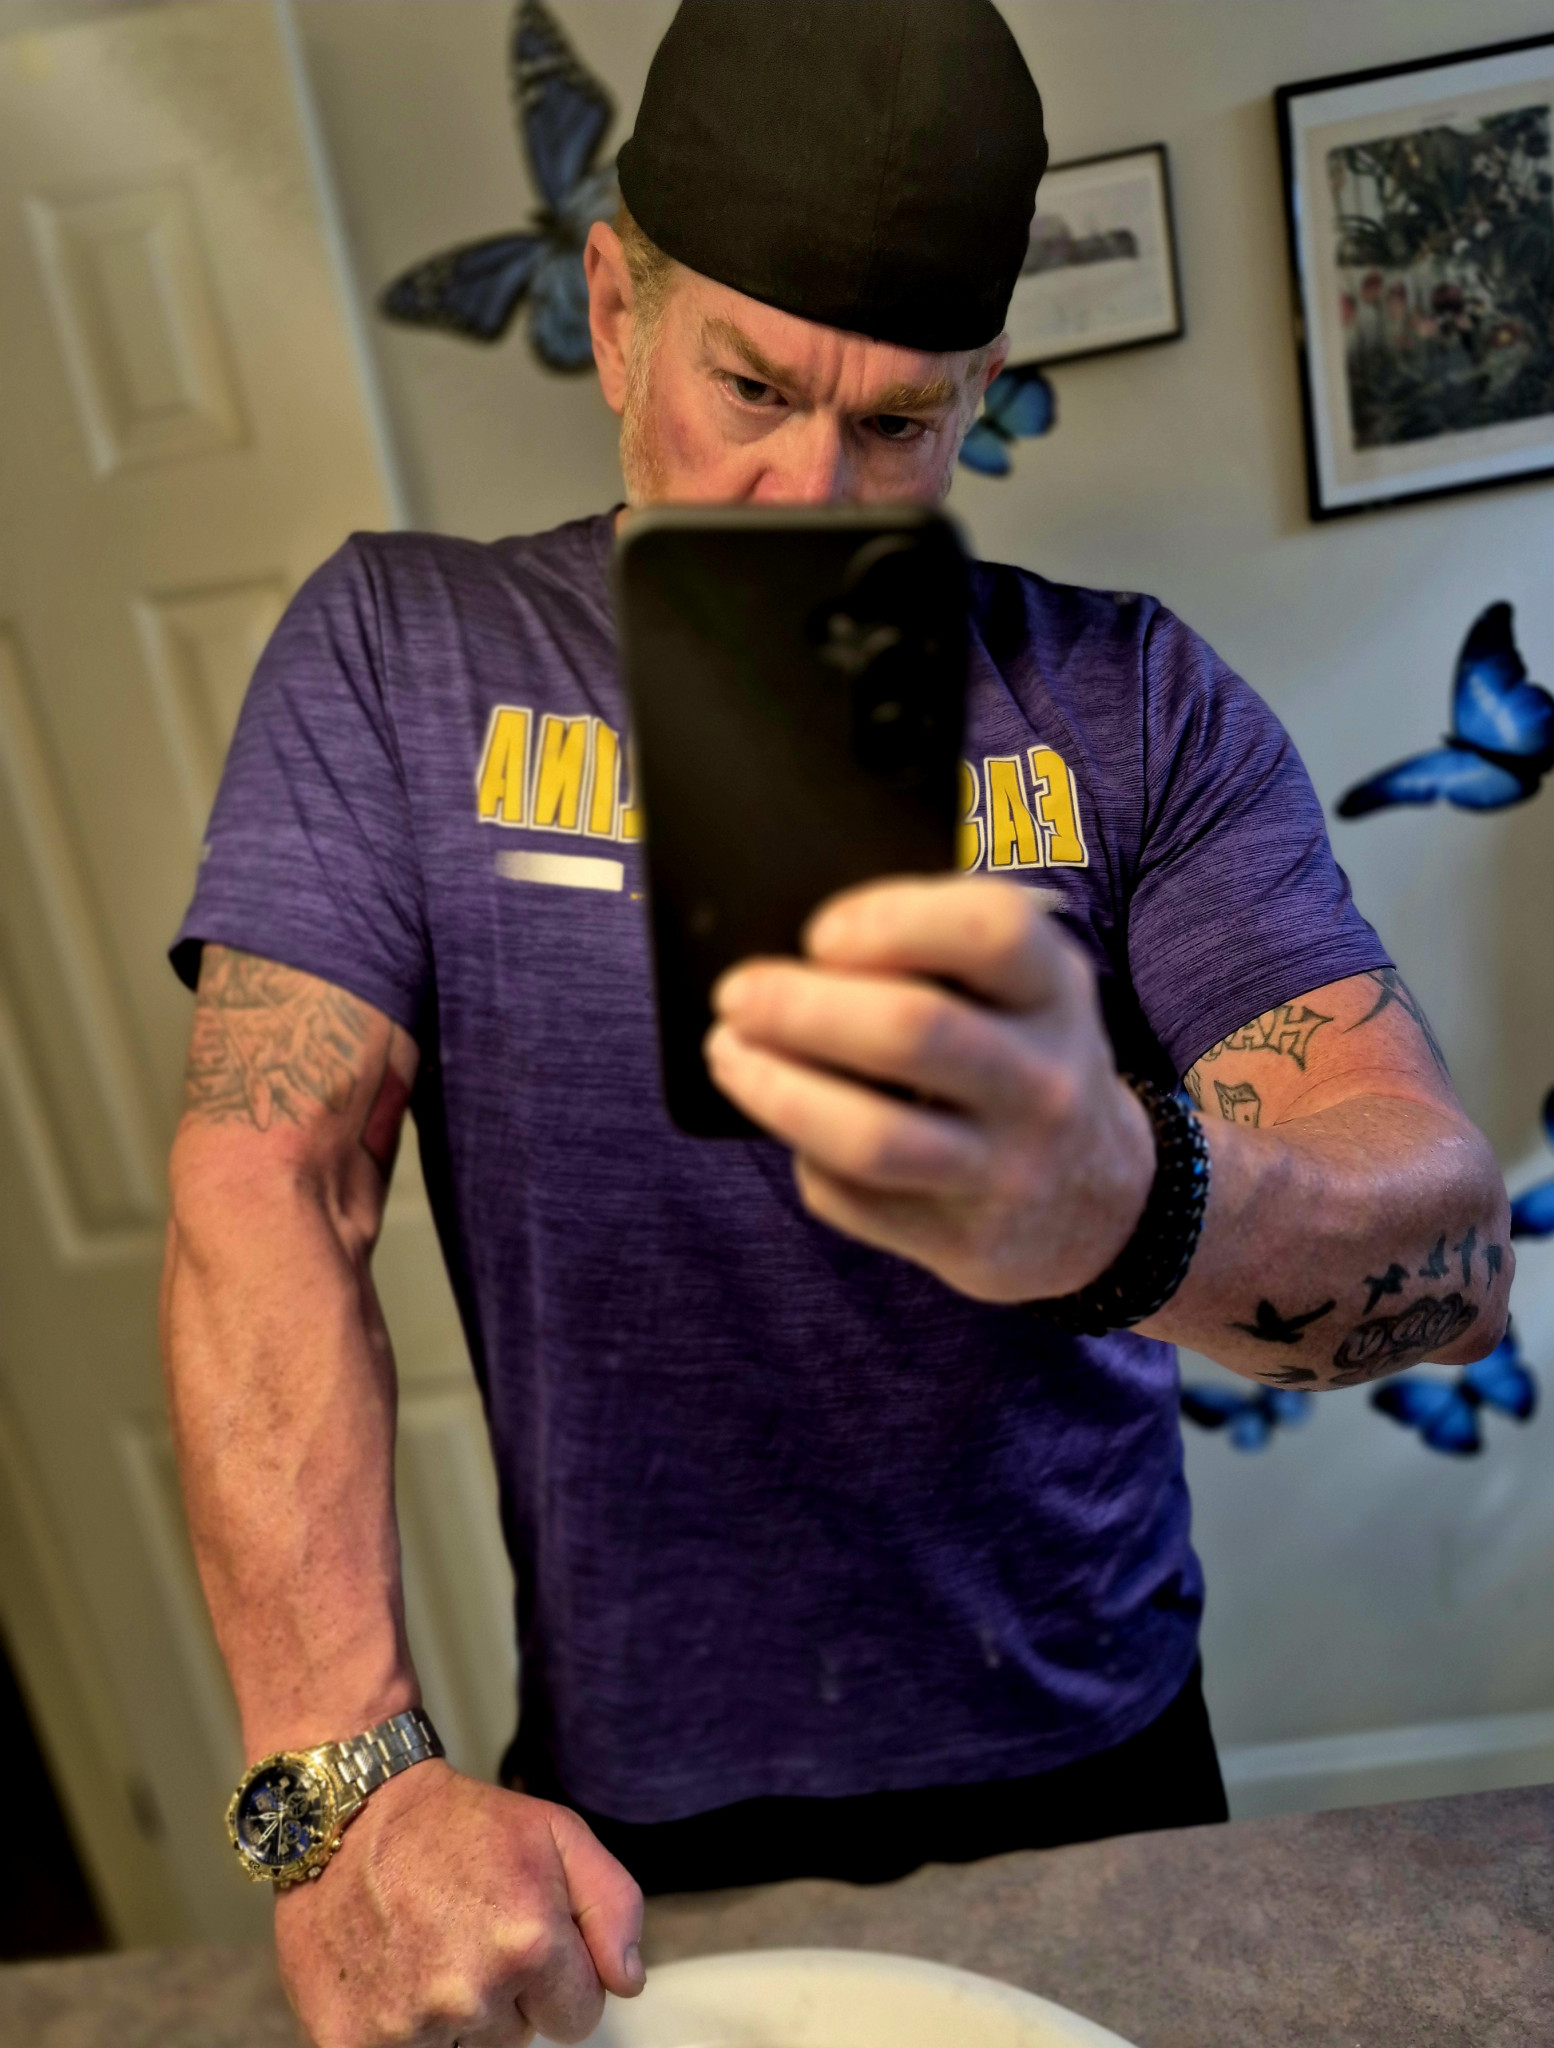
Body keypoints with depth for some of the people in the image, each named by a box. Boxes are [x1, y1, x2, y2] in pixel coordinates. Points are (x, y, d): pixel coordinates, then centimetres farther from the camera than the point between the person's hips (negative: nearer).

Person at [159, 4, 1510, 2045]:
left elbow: (1451, 1239, -18)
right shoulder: (399, 649, -8)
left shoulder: (1132, 703, -9)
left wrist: (1123, 1202, -41)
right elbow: (267, 1184, -14)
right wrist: (352, 1780, -24)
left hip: (1089, 1770, 1)